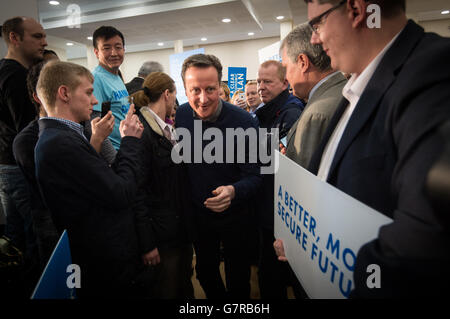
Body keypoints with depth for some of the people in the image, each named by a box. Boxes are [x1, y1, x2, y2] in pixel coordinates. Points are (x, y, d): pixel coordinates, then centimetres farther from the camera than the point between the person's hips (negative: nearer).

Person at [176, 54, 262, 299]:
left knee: (238, 280, 17)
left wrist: (233, 191, -42)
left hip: (234, 215, -3)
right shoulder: (182, 115, -11)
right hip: (199, 213, 4)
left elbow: (253, 177, -21)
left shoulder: (243, 122, -24)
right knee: (205, 273, 24)